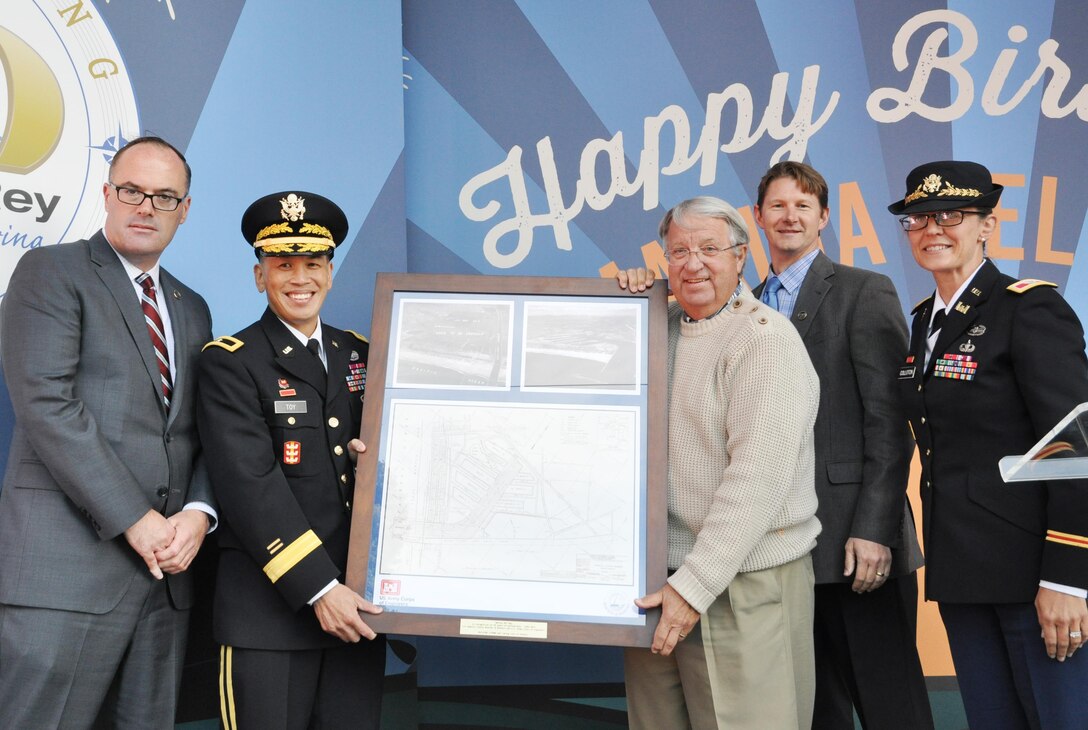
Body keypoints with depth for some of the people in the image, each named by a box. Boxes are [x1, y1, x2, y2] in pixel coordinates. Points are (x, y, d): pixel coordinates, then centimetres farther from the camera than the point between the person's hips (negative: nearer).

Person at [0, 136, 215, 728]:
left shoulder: (192, 309, 19)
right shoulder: (50, 272, 1)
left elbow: (205, 430, 15)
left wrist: (198, 513, -5)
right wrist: (135, 520, -15)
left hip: (165, 567, 6)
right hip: (66, 565, -6)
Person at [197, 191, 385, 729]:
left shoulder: (363, 355, 11)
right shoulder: (229, 362, -4)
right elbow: (250, 483, -14)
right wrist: (317, 588, -18)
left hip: (357, 602, 5)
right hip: (271, 603, -4)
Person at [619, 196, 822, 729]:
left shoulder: (766, 339, -11)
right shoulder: (661, 328, 10)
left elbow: (758, 478, -19)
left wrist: (695, 584, -20)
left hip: (742, 587, -6)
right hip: (659, 583, 6)